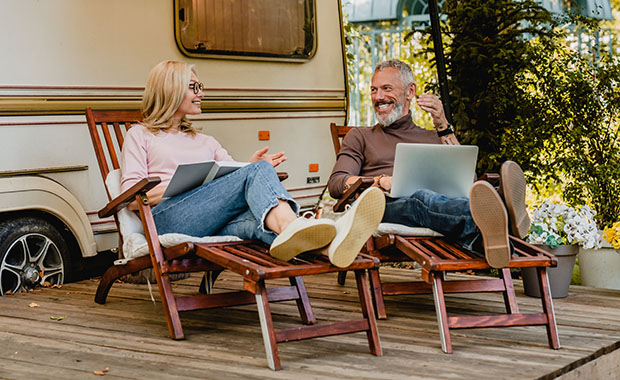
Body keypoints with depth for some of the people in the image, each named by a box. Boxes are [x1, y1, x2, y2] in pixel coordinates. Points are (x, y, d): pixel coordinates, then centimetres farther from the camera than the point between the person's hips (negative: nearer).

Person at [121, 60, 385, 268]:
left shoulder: (205, 142, 36)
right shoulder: (140, 135, 20)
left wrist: (251, 168, 2)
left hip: (215, 225, 4)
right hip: (168, 219, -4)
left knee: (251, 221, -35)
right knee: (257, 172, -28)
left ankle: (330, 245, -68)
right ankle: (290, 227, -62)